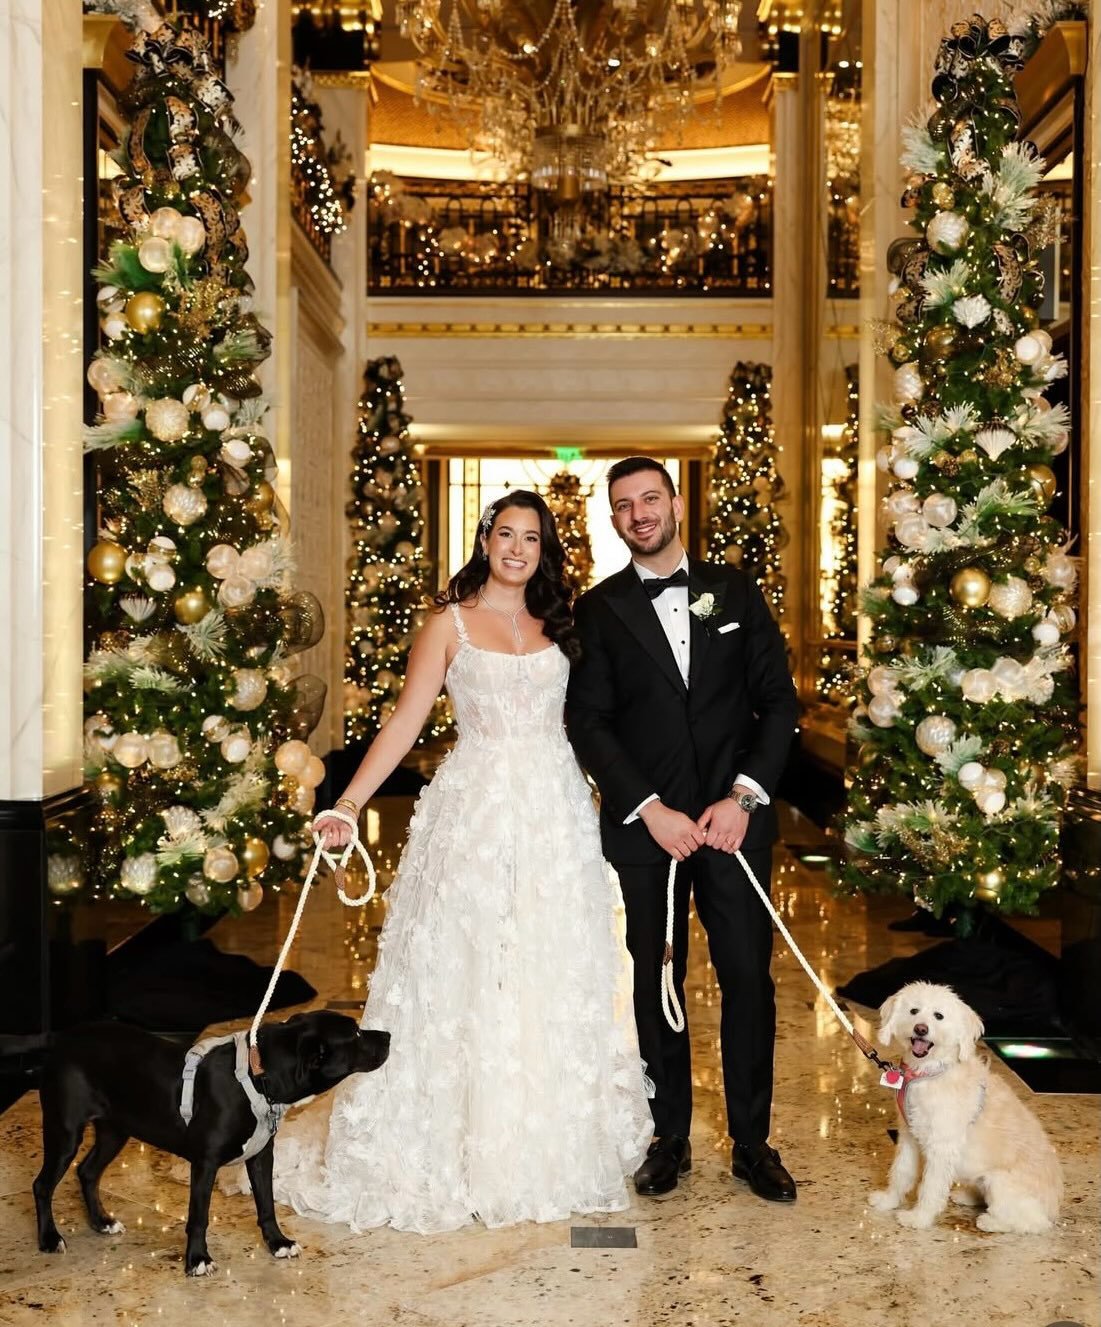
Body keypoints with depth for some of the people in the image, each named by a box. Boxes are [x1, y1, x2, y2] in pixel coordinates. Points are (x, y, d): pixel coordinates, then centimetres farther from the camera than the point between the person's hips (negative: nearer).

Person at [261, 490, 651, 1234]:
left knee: (555, 979, 8)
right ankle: (458, 1150, 13)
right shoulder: (450, 624, 1)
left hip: (557, 817, 4)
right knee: (462, 977, 0)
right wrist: (348, 804, -13)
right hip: (476, 815, -3)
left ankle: (554, 1144, 23)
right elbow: (405, 722, -4)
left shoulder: (556, 625, 12)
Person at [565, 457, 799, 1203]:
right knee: (656, 982, 7)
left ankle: (753, 1140, 17)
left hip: (735, 819, 1)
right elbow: (588, 723, -3)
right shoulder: (599, 610, 4)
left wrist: (745, 797, -8)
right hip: (645, 825, 0)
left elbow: (778, 700, 3)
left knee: (749, 978, 3)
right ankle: (670, 1137, 21)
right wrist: (650, 810, -12)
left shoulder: (735, 591, 7)